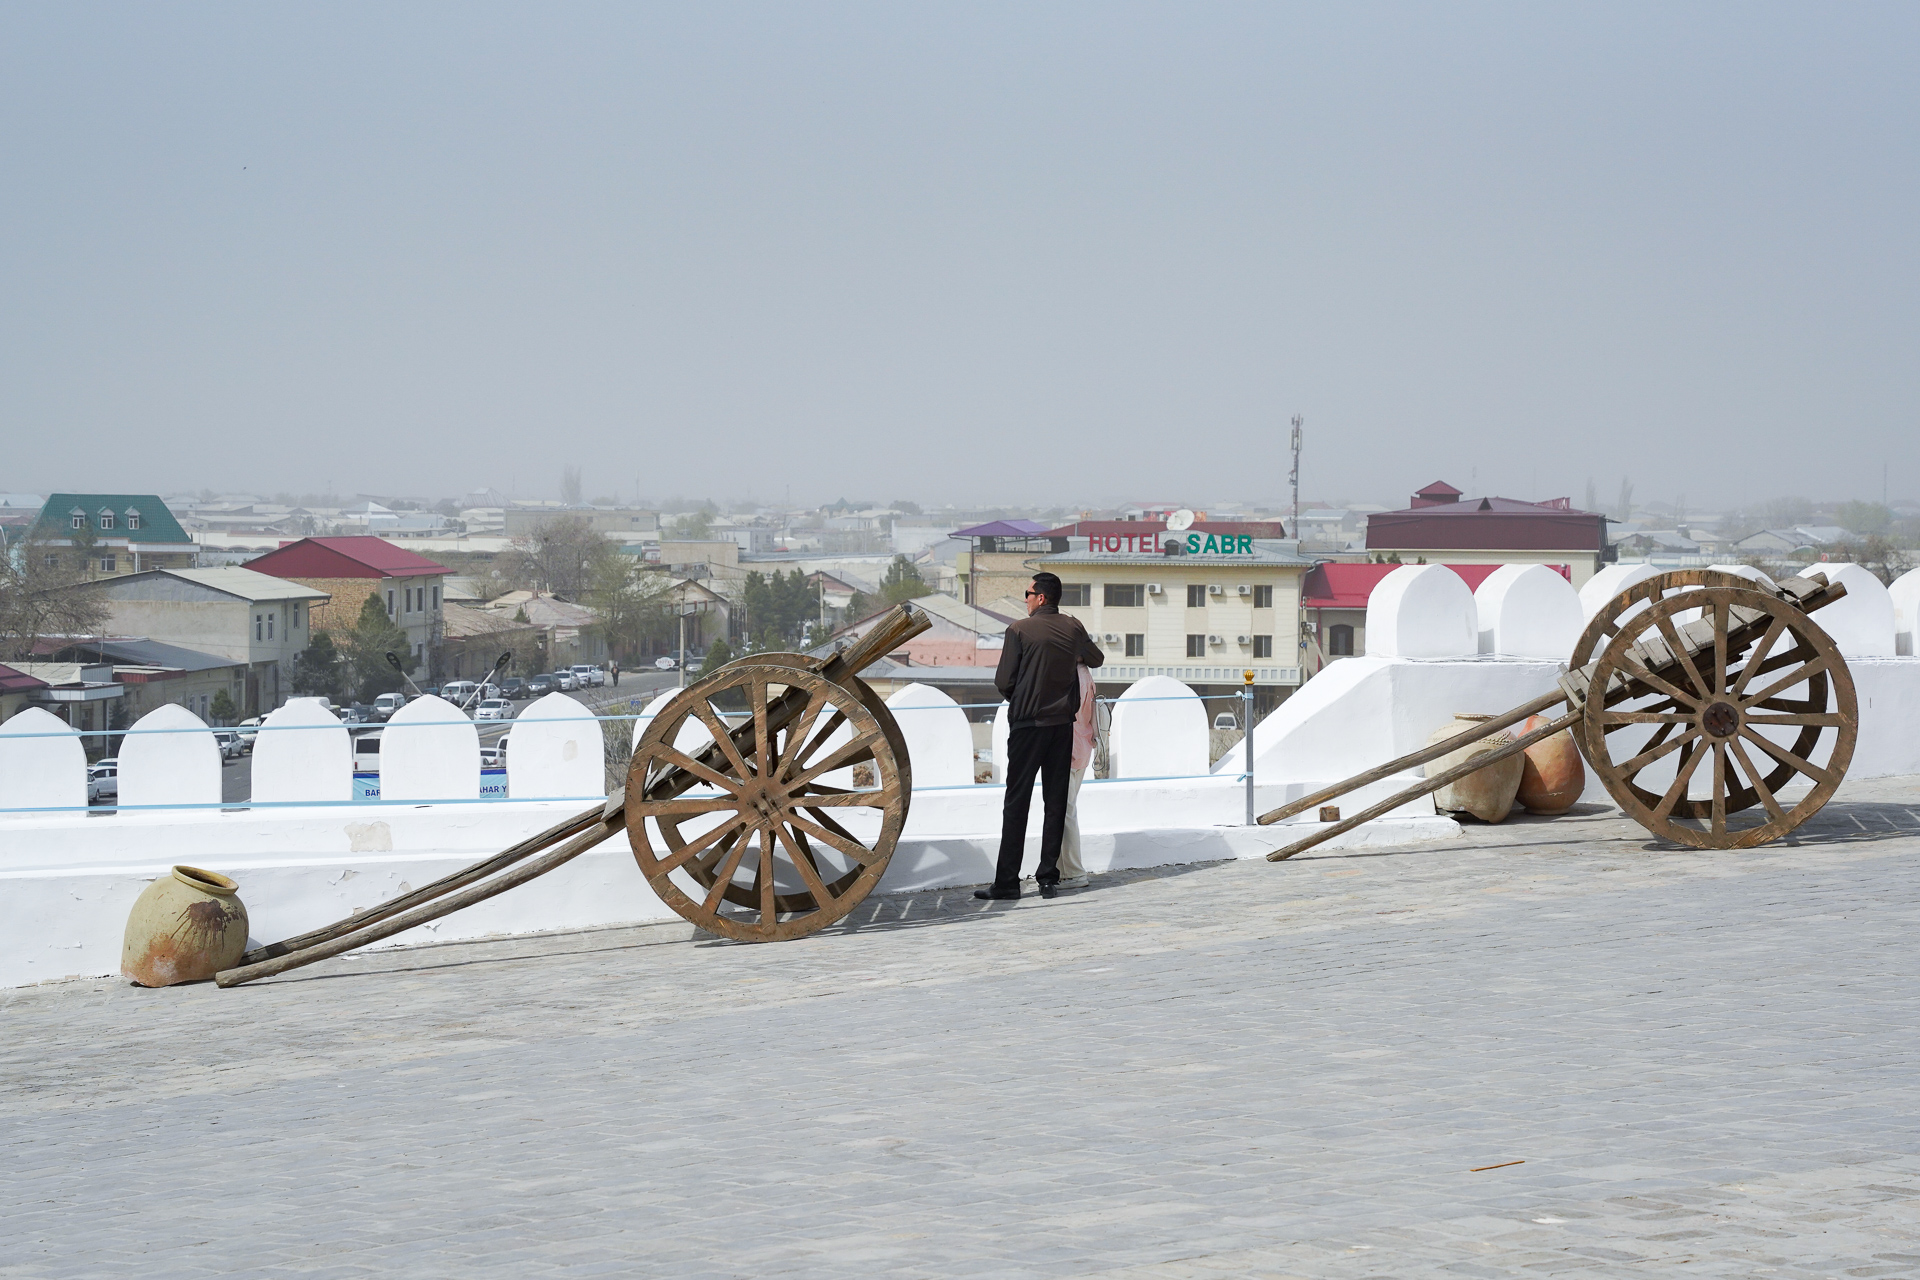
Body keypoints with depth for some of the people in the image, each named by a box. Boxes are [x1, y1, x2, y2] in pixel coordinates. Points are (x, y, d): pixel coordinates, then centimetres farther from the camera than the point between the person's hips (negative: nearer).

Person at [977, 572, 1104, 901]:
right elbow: (1096, 659, 23)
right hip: (1063, 724, 4)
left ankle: (1007, 881, -4)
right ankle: (1048, 878, 6)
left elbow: (1003, 682, -8)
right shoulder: (1074, 628, 4)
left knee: (1017, 803, -2)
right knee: (1057, 802, 8)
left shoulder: (1020, 630, -8)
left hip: (1027, 723, -4)